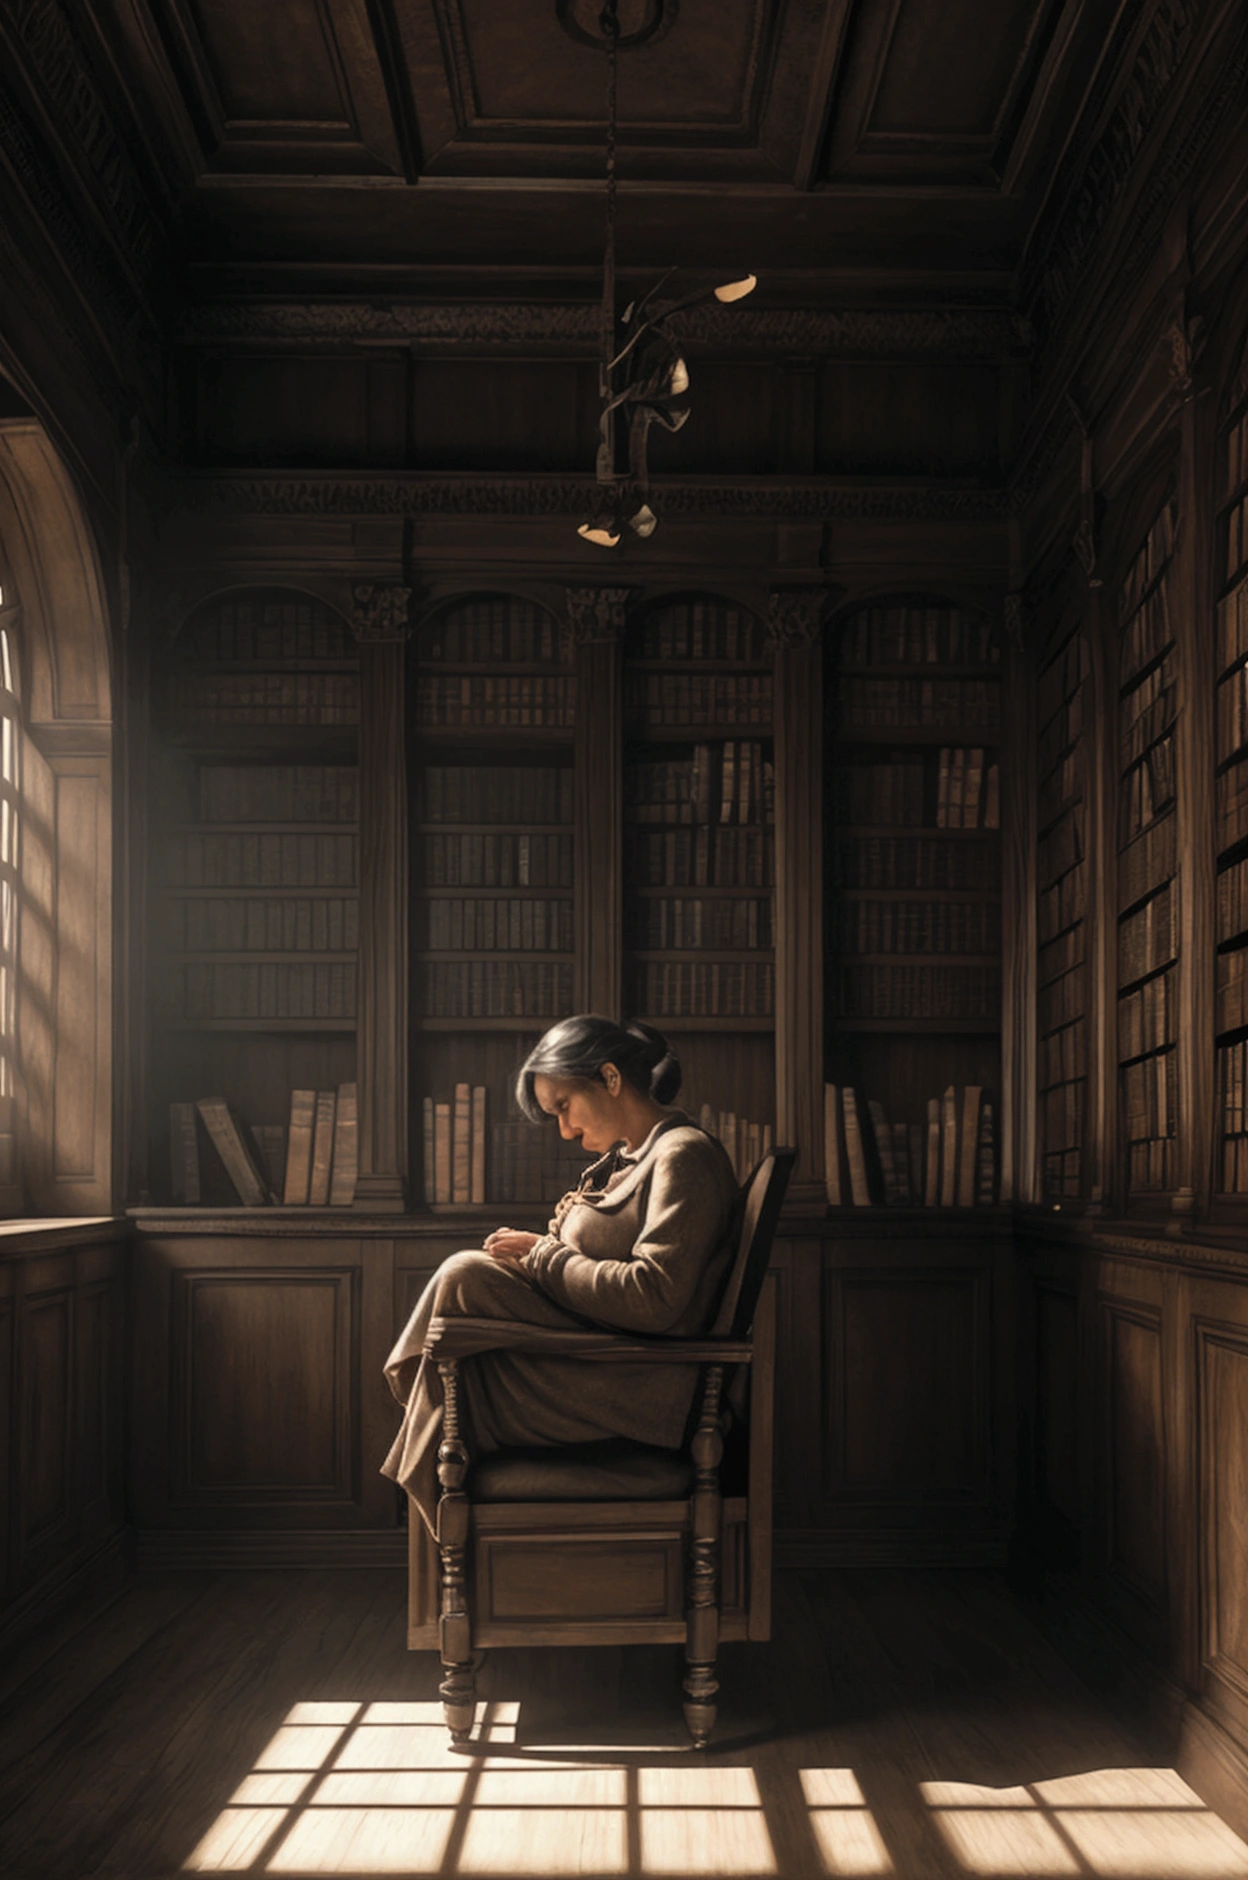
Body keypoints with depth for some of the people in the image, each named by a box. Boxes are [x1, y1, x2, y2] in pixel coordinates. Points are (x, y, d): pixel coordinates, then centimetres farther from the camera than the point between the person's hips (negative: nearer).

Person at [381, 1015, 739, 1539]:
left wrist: (544, 1257, -13)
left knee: (466, 1279, -14)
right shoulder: (630, 1157, 17)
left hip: (633, 1392, -10)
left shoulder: (685, 1155, -13)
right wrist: (543, 1251, -1)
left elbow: (654, 1297, -22)